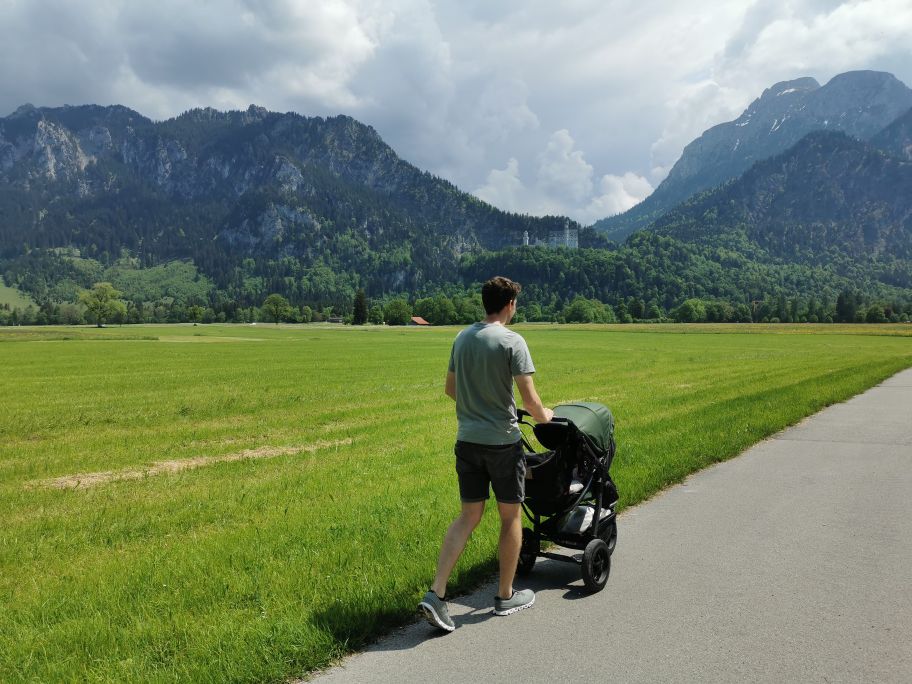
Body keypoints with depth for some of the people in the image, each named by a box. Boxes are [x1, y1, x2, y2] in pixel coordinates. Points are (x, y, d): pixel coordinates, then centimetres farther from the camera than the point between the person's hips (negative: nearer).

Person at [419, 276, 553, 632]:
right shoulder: (512, 341, -13)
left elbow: (450, 388, 16)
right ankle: (506, 596, 24)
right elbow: (530, 399, -13)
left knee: (468, 516, 12)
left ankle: (436, 594, 2)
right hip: (503, 441, -6)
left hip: (467, 440, 6)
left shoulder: (462, 338, 6)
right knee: (511, 516, 11)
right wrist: (543, 415, 8)